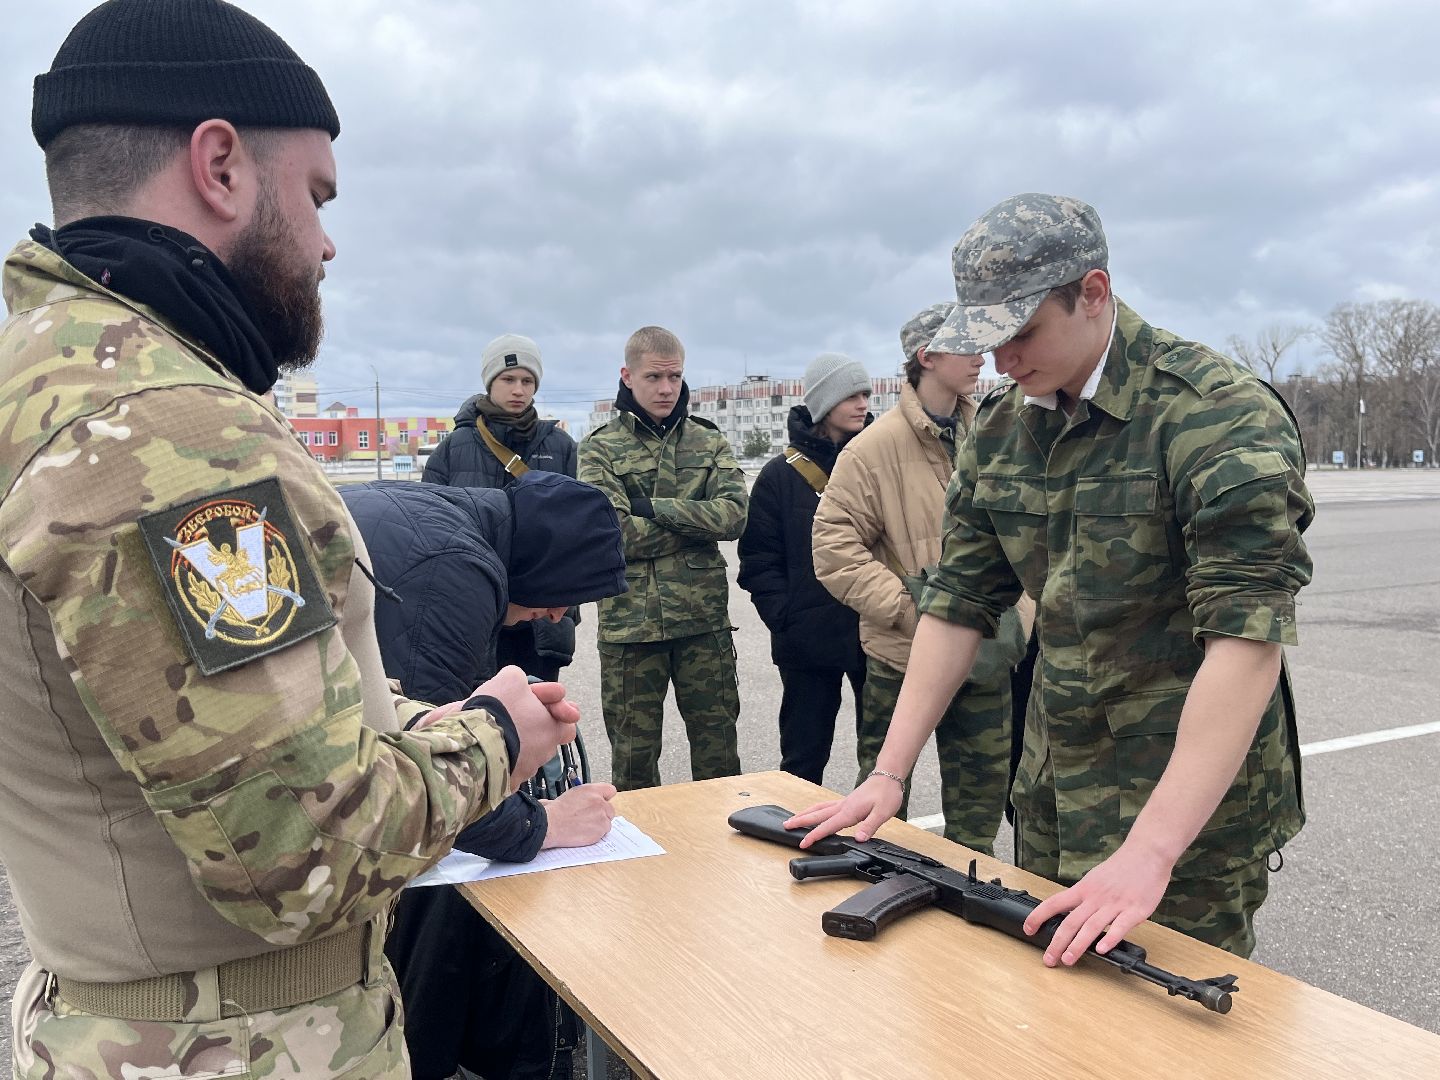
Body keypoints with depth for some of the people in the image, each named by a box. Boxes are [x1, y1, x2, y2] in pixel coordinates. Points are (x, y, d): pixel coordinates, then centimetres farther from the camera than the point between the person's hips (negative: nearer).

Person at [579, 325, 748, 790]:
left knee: (718, 746, 10)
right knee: (633, 753, 10)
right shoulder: (600, 449, 2)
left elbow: (734, 515, -7)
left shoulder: (710, 443, 9)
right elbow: (613, 534, -12)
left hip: (704, 617, 2)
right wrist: (695, 521, -7)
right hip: (629, 620, -1)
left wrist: (657, 507, -13)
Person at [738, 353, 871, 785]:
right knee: (803, 758, 9)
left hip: (875, 634, 2)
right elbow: (758, 561, -2)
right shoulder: (781, 475, 0)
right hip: (808, 639, -2)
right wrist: (786, 619, -11)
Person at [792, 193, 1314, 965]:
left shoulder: (1220, 417, -19)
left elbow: (1246, 640, -27)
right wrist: (889, 773, -1)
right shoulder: (1000, 429, 2)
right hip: (1052, 792, 6)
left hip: (1193, 797, -6)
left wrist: (1149, 852, -33)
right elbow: (959, 602, 5)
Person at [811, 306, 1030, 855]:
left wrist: (1014, 609, 1)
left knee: (982, 790, 16)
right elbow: (834, 544, -14)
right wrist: (910, 607, -18)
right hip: (903, 654, -5)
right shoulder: (876, 445, -11)